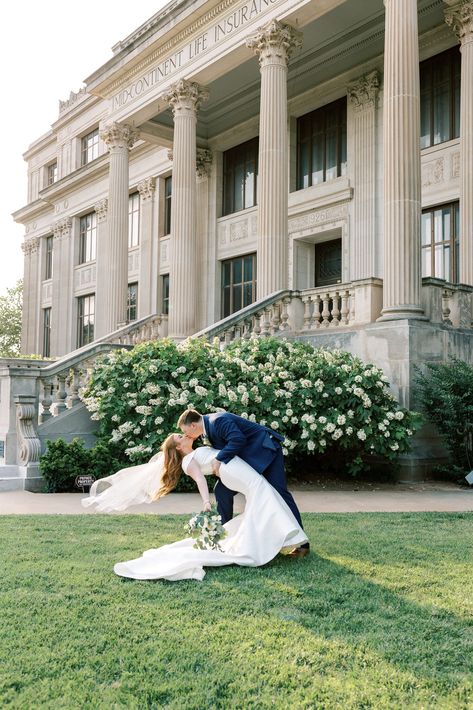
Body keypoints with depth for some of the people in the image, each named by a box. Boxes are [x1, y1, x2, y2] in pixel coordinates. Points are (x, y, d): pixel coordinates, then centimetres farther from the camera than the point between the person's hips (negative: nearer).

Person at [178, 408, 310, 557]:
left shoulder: (218, 421, -24)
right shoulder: (208, 426, 6)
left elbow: (238, 439, -33)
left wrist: (219, 459, -28)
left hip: (265, 450, -10)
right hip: (247, 457, 10)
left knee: (279, 492, -14)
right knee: (222, 490, 4)